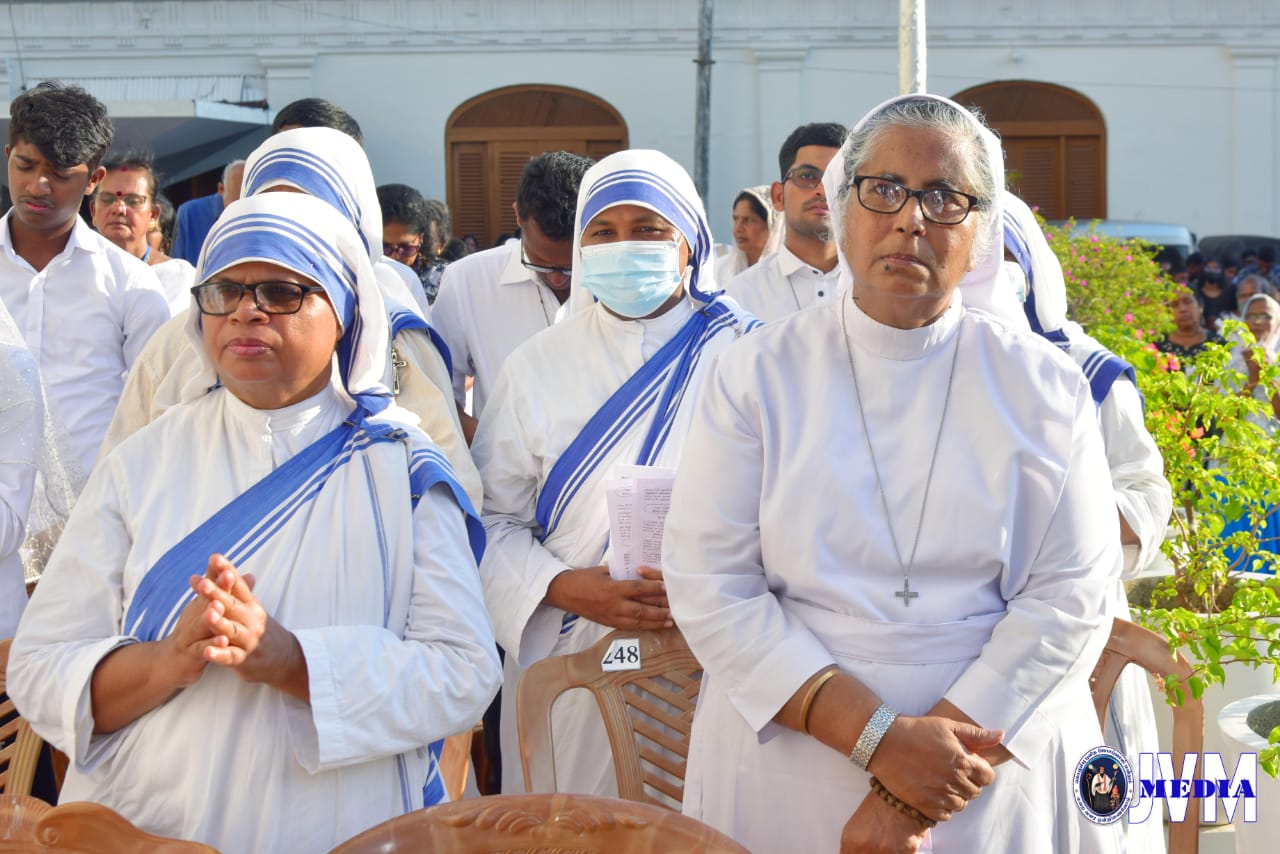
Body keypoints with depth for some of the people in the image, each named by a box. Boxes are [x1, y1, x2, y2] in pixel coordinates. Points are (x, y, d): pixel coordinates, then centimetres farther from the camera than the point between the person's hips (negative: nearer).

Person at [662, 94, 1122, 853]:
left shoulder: (1042, 385, 0)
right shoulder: (757, 377, -1)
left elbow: (1068, 590, -7)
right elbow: (710, 585, -8)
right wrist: (878, 738, -19)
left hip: (1001, 780, 0)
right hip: (789, 776, 0)